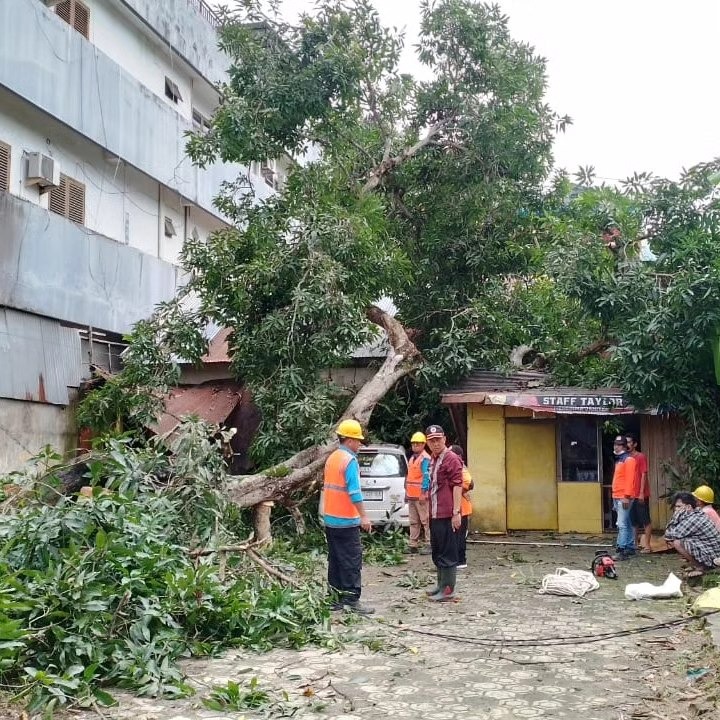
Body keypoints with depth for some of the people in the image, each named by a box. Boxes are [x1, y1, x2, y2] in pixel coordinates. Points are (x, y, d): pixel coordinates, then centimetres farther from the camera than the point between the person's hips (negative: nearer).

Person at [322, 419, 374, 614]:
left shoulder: (332, 458, 12)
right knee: (352, 561, -4)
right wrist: (363, 516, -18)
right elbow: (354, 492, -21)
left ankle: (336, 598, 15)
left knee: (336, 559, 11)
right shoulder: (350, 460, -15)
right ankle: (351, 600, -4)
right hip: (346, 520, -9)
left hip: (330, 519, 9)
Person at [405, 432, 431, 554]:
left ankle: (430, 545, -2)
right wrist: (407, 492, 21)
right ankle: (413, 545, 17)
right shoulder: (412, 459, 18)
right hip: (411, 496, 9)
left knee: (426, 521, -6)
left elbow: (426, 476, -17)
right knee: (413, 522, 12)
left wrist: (423, 493, -21)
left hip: (421, 496, -9)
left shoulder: (425, 459, -10)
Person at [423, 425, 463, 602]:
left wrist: (456, 512, -21)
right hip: (434, 514, 9)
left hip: (446, 514, -9)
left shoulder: (451, 459, -11)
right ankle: (441, 585, 28)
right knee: (437, 552, 17)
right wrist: (428, 511, 23)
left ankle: (448, 590, 3)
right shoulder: (432, 460, 17)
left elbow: (457, 486, -16)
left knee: (447, 553, -3)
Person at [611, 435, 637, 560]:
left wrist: (626, 496, -22)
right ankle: (630, 548, 21)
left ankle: (622, 551, -16)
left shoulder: (628, 460, -10)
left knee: (622, 524, -13)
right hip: (617, 497, 10)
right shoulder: (618, 460, 18)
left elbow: (630, 479, -17)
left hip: (624, 497, -10)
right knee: (627, 524, 14)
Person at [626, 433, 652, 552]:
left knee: (645, 520, -3)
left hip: (641, 495, -7)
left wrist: (641, 493, -15)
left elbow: (644, 475, -10)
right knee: (634, 520, 11)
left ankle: (647, 545, -1)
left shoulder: (641, 457, -6)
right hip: (631, 495, 7)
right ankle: (636, 543, 19)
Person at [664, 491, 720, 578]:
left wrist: (676, 517, -16)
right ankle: (699, 564, 14)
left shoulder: (693, 518, -23)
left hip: (712, 556, -10)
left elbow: (670, 535, -21)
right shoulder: (695, 514, 7)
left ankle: (699, 568, -6)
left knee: (677, 542, -21)